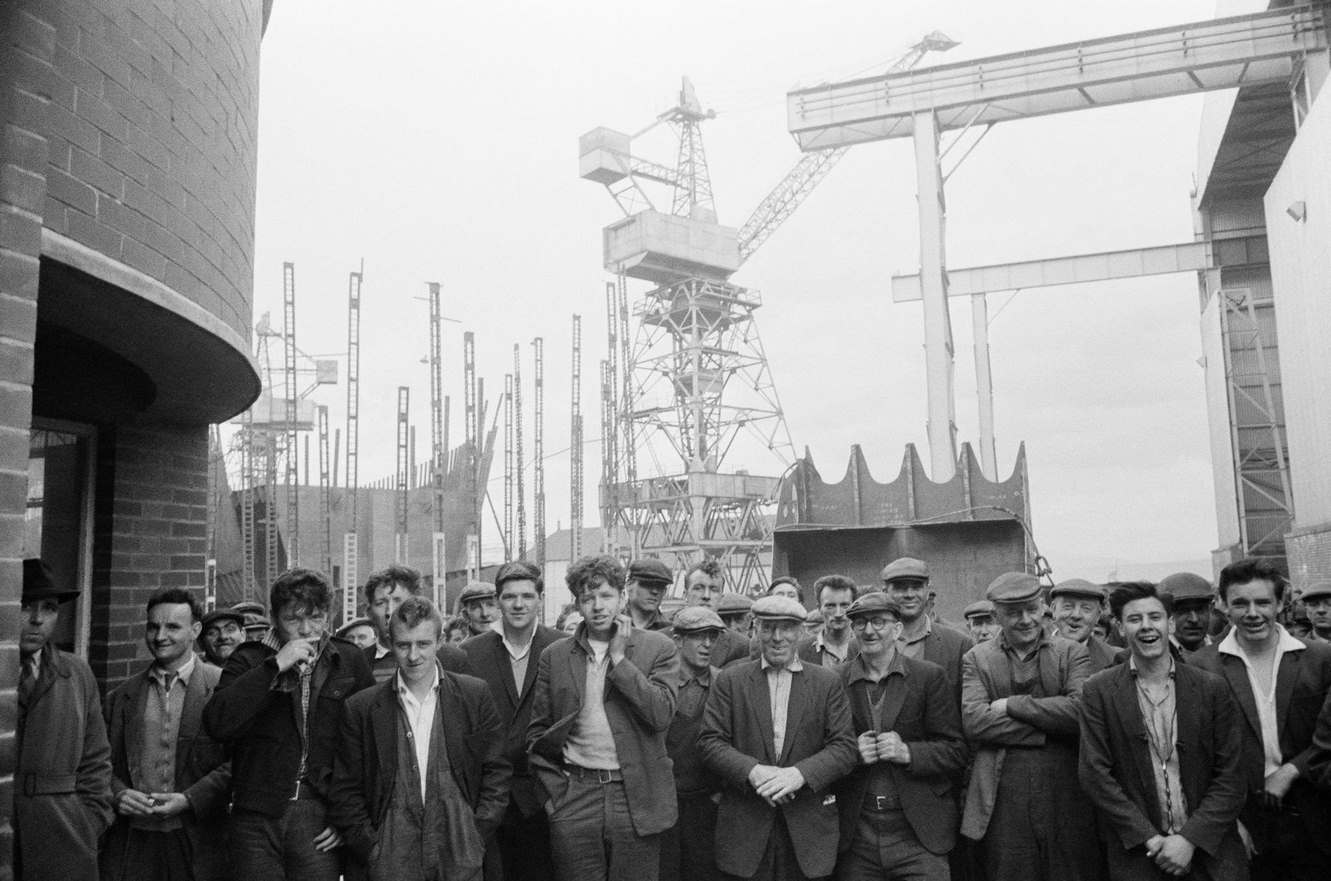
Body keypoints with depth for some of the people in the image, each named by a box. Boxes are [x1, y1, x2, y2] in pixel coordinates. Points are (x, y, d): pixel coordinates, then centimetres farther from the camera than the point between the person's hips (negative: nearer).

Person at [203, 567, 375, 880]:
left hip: (320, 819, 0)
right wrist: (275, 667, -16)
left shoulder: (350, 662, 6)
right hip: (256, 820, 0)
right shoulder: (248, 661, 4)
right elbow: (217, 724, -12)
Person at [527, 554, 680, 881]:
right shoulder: (554, 656, 7)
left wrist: (619, 658, -12)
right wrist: (553, 790, -1)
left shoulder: (659, 647, 0)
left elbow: (662, 715, -12)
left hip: (636, 799, -1)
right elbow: (537, 733, 10)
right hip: (574, 801, 1)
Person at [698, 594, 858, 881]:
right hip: (745, 824, 0)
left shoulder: (828, 682, 5)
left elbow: (845, 747, -2)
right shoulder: (730, 680, 5)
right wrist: (752, 771, -18)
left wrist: (800, 774, -18)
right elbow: (710, 741, -1)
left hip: (809, 824, 0)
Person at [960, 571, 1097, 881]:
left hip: (1067, 800, 0)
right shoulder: (976, 659, 6)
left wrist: (1012, 705, -10)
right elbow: (973, 722, -8)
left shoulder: (1072, 653, 6)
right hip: (1004, 805, 0)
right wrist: (1051, 729, -12)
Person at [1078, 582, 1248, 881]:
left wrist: (1190, 839, -11)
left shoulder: (1212, 688, 0)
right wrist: (1150, 839, -12)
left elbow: (1230, 776, -1)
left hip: (1211, 851, 1)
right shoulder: (1098, 691, -3)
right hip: (1137, 854, -1)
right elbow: (1094, 774, -6)